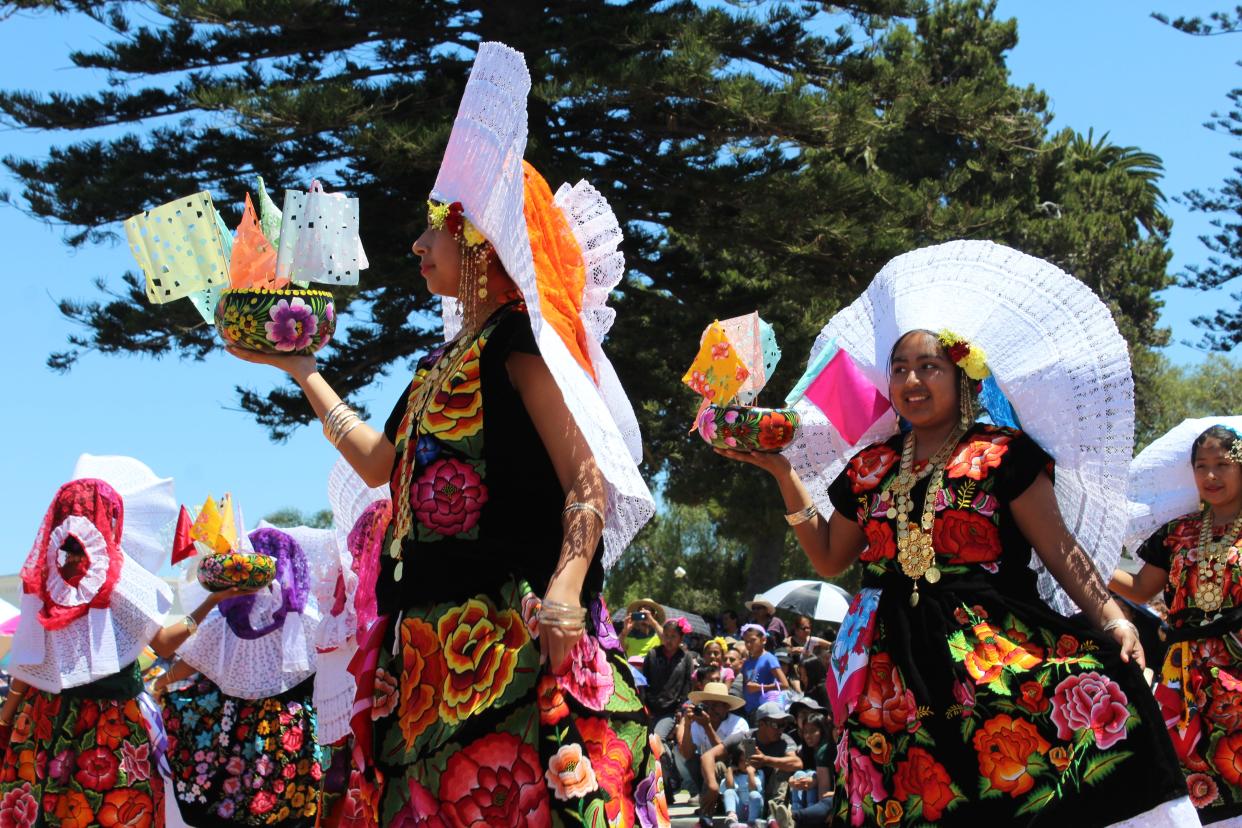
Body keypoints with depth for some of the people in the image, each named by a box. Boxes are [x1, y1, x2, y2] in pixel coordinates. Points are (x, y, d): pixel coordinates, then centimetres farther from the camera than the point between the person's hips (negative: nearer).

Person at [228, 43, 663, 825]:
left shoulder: (519, 340, -5)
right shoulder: (446, 361, 20)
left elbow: (587, 481, -14)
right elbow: (380, 463, 32)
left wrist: (566, 588, -31)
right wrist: (298, 368, 39)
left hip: (511, 638, -9)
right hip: (433, 638, 9)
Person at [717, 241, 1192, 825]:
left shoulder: (1002, 454, 4)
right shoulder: (869, 469, 17)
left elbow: (1059, 548, -1)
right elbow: (829, 558, 24)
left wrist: (1110, 619, -14)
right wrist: (783, 472, 19)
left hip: (995, 644, -4)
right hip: (898, 666, 4)